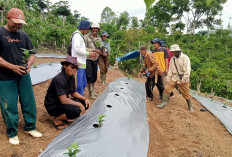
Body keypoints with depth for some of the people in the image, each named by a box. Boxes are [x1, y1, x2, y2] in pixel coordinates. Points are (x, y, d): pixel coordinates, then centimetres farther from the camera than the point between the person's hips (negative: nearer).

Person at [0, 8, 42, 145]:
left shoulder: (24, 35, 9)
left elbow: (32, 53, 11)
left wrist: (29, 64, -9)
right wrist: (12, 67, -20)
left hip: (24, 76, 5)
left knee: (29, 103, 9)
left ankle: (30, 127, 28)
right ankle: (12, 133, 23)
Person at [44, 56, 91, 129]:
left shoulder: (71, 77, 0)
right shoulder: (59, 79, -27)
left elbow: (73, 92, 11)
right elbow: (63, 100, -30)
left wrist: (85, 99, -4)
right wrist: (79, 104, -20)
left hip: (63, 101, 9)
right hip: (53, 106, -9)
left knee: (85, 104, -3)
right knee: (76, 110, -32)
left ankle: (66, 116, 10)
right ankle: (57, 119, -5)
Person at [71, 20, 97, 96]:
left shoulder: (80, 36, 23)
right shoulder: (77, 35, -9)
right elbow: (77, 49, -19)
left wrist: (90, 53, 11)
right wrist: (88, 53, -12)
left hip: (82, 63, 11)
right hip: (78, 64, -11)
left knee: (83, 83, 16)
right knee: (79, 84, -7)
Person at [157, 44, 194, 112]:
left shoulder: (185, 58, -12)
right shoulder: (172, 59, 6)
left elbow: (187, 70, -15)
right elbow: (170, 70, 8)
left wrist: (183, 80, -19)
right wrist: (168, 79, 3)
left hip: (182, 79, -4)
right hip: (174, 77, 5)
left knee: (186, 93, 5)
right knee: (167, 89, -9)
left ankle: (190, 106, 24)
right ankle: (164, 103, 2)